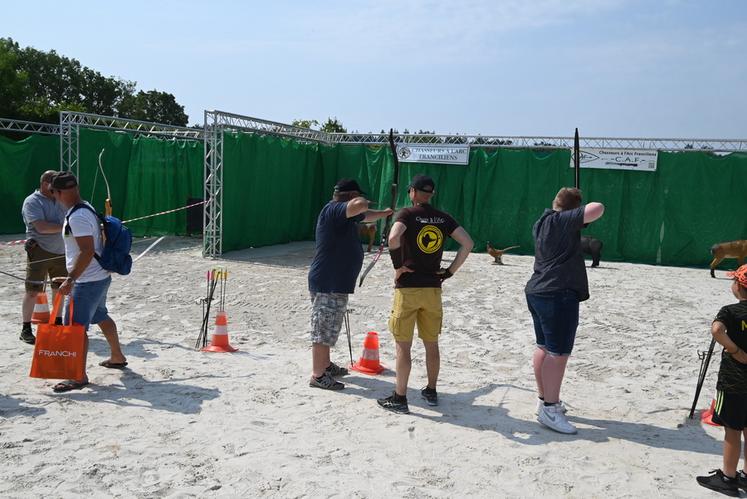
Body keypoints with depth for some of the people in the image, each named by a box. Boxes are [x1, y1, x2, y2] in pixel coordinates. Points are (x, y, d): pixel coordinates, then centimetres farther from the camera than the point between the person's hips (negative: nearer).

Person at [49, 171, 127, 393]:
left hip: (87, 281, -10)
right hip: (99, 276, 10)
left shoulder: (77, 216, -21)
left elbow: (87, 251, -27)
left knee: (75, 326, -5)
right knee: (101, 317, 24)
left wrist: (71, 279, -27)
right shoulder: (86, 208, 9)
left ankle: (79, 376, 2)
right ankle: (117, 357, 38)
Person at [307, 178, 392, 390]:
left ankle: (325, 365, 36)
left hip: (335, 283, 11)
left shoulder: (345, 215, 14)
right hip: (327, 284, -11)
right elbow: (360, 205, -35)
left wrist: (384, 213, 48)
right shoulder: (333, 210, -18)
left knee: (327, 328, 22)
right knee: (323, 330, -4)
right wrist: (364, 201, -11)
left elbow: (365, 215, 36)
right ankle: (318, 376, 4)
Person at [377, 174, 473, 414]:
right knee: (431, 343, 16)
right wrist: (450, 271, 4)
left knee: (403, 345, 3)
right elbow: (468, 243, 0)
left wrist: (398, 266, -15)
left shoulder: (407, 214, -8)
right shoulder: (443, 218, 6)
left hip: (408, 288, -4)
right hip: (433, 288, 5)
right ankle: (431, 392, 28)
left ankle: (400, 398, 10)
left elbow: (393, 238, -27)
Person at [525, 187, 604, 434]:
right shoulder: (563, 220, -12)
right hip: (559, 295, -10)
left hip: (537, 292, 10)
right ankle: (550, 409, -4)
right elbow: (597, 209, -20)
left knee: (544, 347, 15)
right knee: (558, 353, -6)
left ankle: (545, 399, 26)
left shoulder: (542, 223, 14)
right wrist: (584, 209, 0)